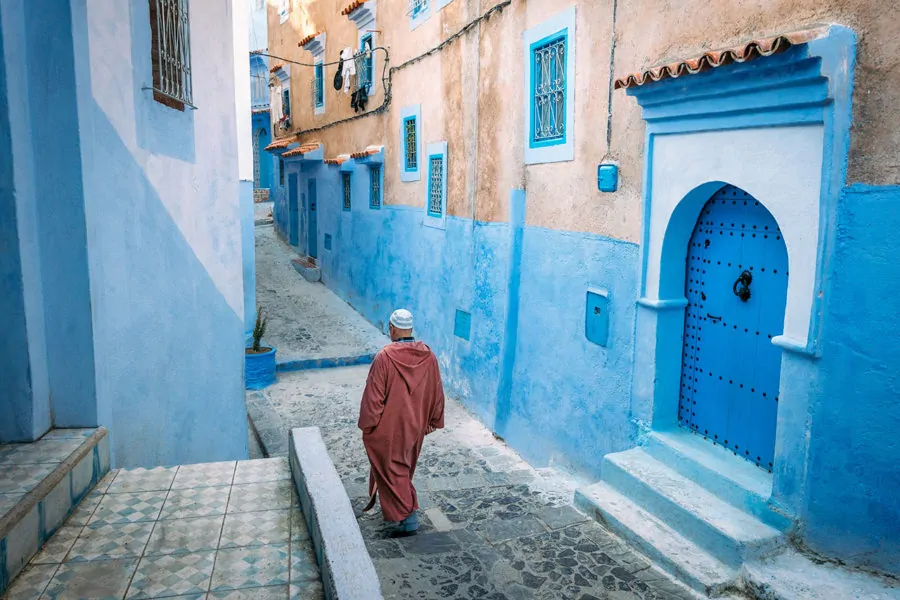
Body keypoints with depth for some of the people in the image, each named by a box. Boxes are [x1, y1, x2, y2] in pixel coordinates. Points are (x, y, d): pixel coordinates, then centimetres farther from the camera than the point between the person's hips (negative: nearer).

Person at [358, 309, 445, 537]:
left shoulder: (385, 357, -22)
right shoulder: (428, 356, -6)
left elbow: (373, 395, -17)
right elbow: (436, 392, 2)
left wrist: (367, 424, -4)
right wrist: (433, 421, 14)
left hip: (390, 426, -6)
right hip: (415, 425, 6)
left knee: (391, 469, 7)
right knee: (403, 468, 24)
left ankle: (407, 519, 6)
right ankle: (392, 506, 42)